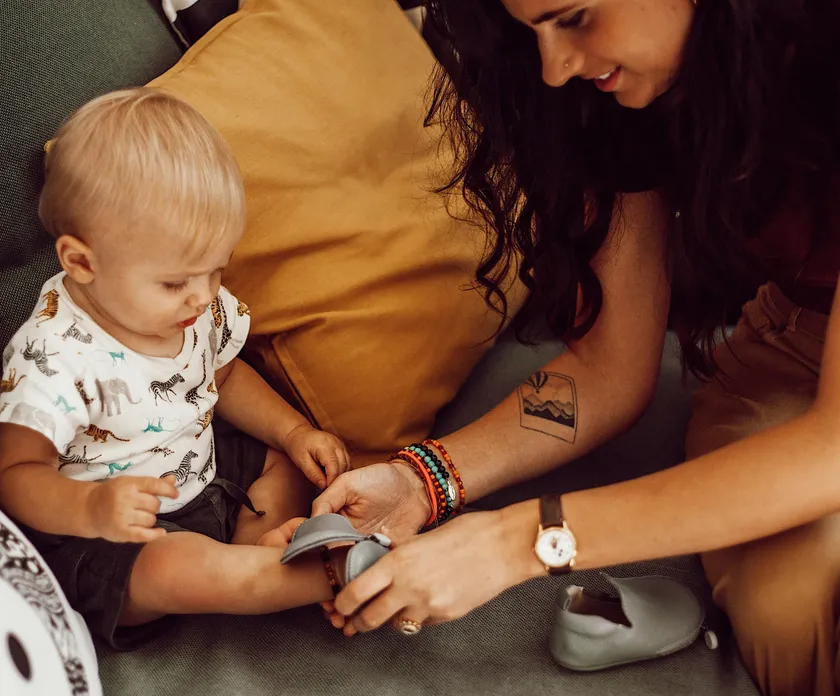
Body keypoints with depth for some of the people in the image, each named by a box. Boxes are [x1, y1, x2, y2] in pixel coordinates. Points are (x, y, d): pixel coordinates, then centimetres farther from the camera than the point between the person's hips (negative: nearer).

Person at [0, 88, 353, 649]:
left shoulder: (202, 306, -5)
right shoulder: (52, 359, -28)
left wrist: (294, 430, -1)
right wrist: (92, 508, -46)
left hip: (200, 473, 8)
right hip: (102, 539, -8)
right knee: (179, 570, -34)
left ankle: (255, 546, -17)